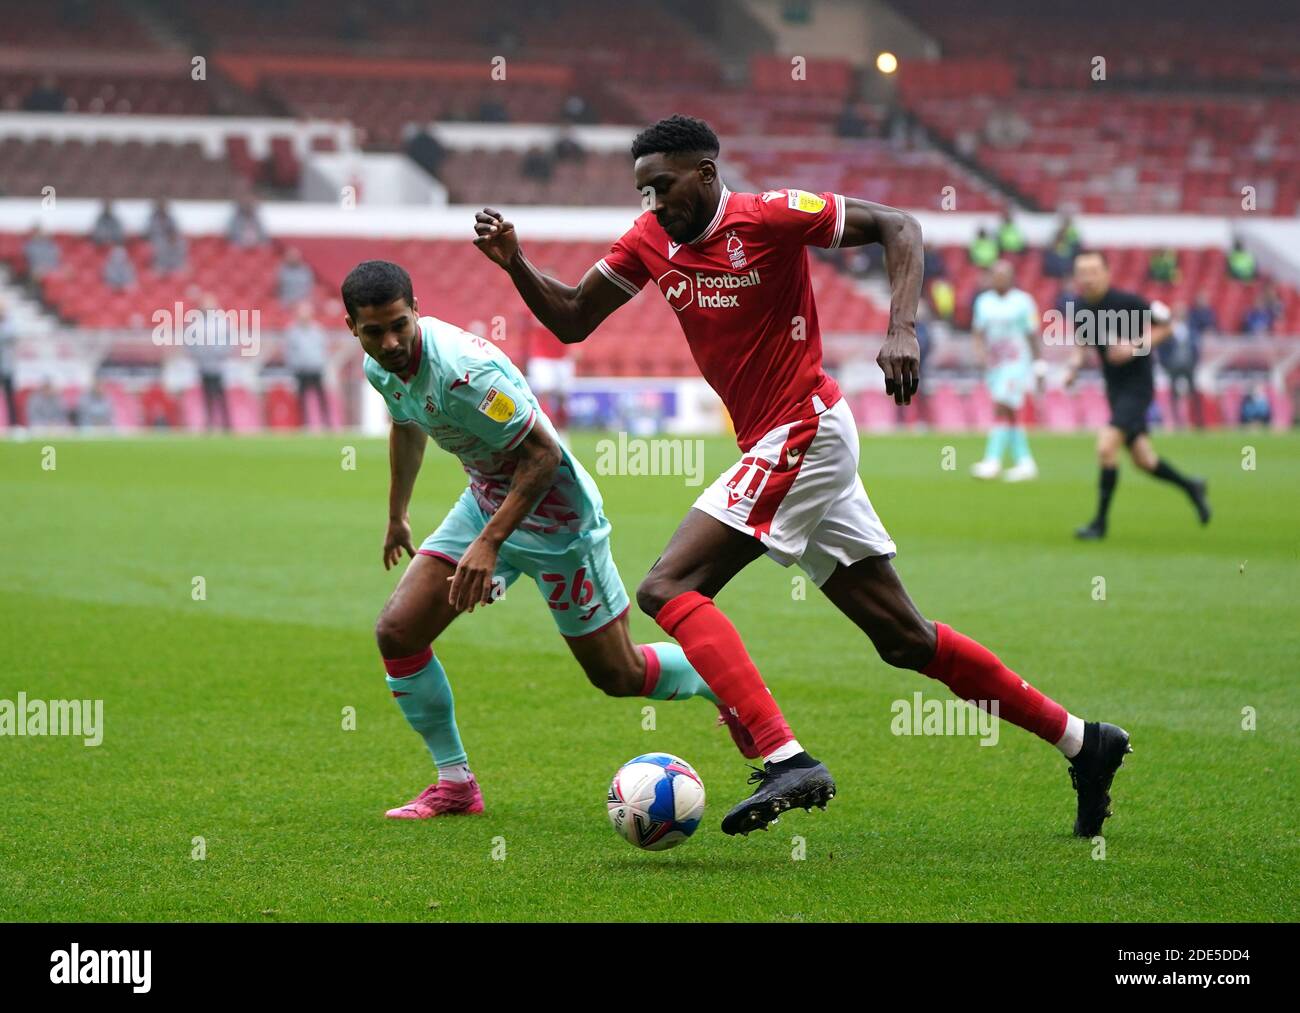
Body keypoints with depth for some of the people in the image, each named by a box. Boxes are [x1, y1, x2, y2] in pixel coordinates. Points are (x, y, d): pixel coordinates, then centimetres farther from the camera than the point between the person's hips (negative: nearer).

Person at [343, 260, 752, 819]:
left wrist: (489, 542, -31)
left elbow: (543, 454, -28)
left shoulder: (462, 369, -33)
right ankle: (455, 784, 8)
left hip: (554, 515, -7)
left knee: (617, 675, 3)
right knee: (397, 631, -6)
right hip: (485, 500, 7)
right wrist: (397, 514, 28)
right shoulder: (380, 366, -7)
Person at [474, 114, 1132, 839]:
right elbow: (571, 321, 14)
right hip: (777, 448, 8)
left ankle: (787, 760, -31)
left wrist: (902, 329, -20)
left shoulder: (769, 217, -12)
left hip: (805, 433, -8)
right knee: (903, 636, 11)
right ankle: (1081, 741, 18)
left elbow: (898, 226, -7)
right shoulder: (650, 242, 9)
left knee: (668, 588, -19)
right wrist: (515, 263, -2)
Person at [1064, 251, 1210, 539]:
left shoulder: (1126, 302, -18)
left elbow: (1163, 325, -9)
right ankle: (1191, 487, 39)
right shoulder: (1080, 310, -1)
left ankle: (1100, 522, -9)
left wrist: (1136, 347, -23)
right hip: (1114, 388, 7)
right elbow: (1081, 343, 16)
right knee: (1143, 460, 13)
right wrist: (1074, 367, -4)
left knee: (1106, 446, -19)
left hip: (1137, 384, -7)